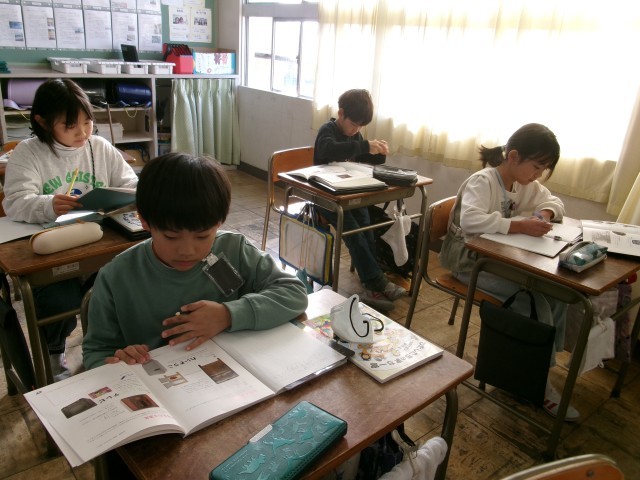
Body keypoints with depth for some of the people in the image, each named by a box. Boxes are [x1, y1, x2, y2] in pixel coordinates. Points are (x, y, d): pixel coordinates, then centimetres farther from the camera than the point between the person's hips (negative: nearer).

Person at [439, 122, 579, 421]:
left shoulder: (525, 183, 7)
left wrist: (546, 213, -8)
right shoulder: (482, 181, -20)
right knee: (533, 302, -22)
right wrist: (521, 225, -40)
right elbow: (470, 220, -37)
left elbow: (554, 202, 16)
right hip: (470, 259, -8)